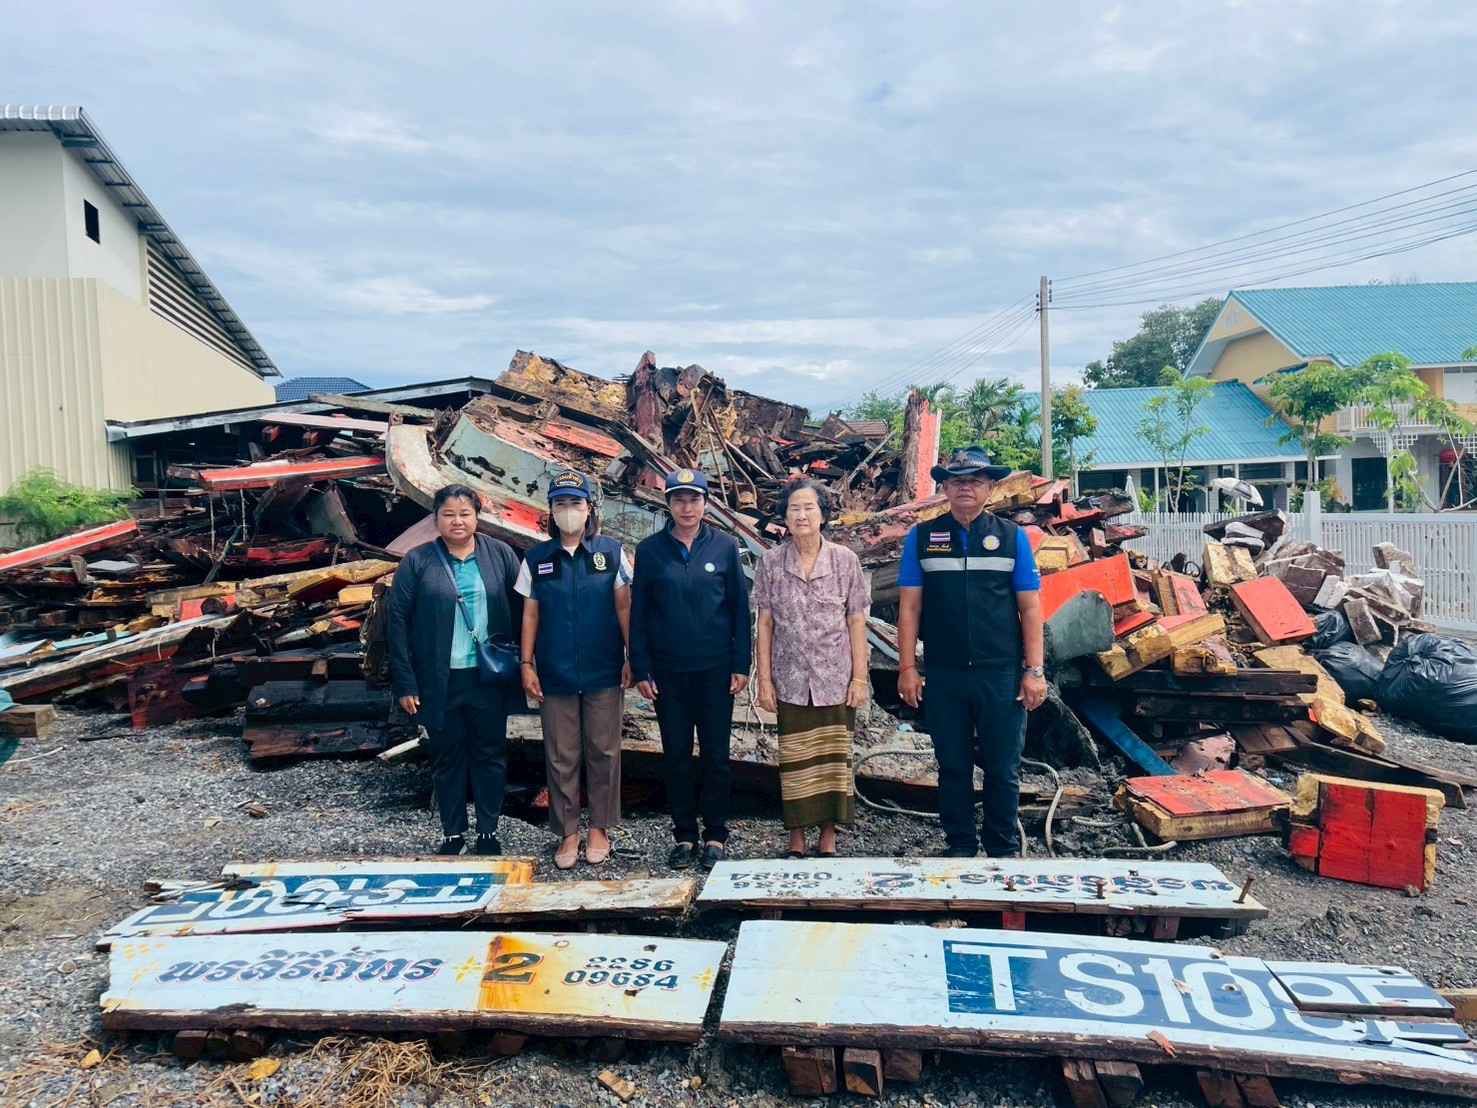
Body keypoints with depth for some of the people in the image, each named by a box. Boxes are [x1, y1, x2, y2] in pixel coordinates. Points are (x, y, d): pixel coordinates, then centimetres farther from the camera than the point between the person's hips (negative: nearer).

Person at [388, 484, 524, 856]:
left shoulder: (500, 555, 1)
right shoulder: (417, 562, -2)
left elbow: (521, 613, 2)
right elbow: (398, 622, -3)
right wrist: (405, 682, -8)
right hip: (440, 681, 0)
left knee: (490, 755, 10)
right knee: (447, 758, 11)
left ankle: (488, 832, 26)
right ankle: (453, 833, 27)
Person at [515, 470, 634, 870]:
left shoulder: (611, 552, 0)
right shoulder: (537, 559, 4)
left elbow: (624, 608, 2)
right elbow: (530, 614, 7)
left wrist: (632, 658, -2)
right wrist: (527, 664, 2)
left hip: (604, 673, -1)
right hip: (555, 675, 1)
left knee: (603, 752, 7)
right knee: (561, 757, 7)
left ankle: (599, 828, 22)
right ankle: (567, 832, 20)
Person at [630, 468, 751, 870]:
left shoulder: (724, 546, 1)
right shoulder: (650, 550, 2)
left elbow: (740, 607, 2)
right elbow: (638, 614, 3)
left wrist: (741, 664, -2)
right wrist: (640, 669, -1)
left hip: (716, 670, 0)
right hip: (668, 671, 1)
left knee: (716, 755, 6)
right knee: (676, 755, 8)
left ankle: (715, 836, 19)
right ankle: (684, 836, 20)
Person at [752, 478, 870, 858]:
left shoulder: (845, 560, 0)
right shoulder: (770, 562, 1)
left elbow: (856, 623, 2)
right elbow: (764, 624, 3)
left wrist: (860, 677, -2)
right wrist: (764, 679, -1)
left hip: (836, 681, 0)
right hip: (790, 681, 0)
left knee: (833, 759, 4)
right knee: (794, 762, 4)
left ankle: (828, 838, 17)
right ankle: (796, 840, 16)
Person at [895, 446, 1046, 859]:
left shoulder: (1012, 537, 5)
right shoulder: (922, 537, 5)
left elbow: (1030, 607, 3)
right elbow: (909, 606, 3)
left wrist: (1035, 670, -3)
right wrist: (907, 667, -2)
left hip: (1001, 674, 0)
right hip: (943, 674, 1)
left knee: (1002, 768, 8)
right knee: (953, 766, 11)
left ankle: (1003, 850, 25)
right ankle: (959, 846, 26)